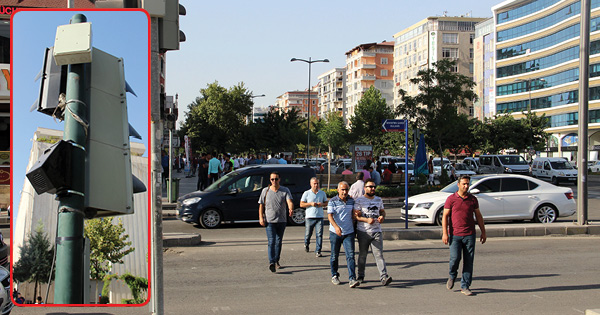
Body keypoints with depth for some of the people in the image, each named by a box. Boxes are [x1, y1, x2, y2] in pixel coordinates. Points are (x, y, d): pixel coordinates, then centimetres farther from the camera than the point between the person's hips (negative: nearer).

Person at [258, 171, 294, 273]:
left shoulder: (285, 190, 2)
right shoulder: (265, 191, 3)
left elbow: (289, 202, -13)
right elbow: (261, 205, 6)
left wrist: (291, 209, -35)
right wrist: (261, 218, -6)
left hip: (281, 221, 2)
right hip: (269, 221, -2)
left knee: (279, 242, 11)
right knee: (271, 241, -14)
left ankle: (276, 261, 25)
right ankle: (271, 262, -22)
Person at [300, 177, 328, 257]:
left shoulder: (322, 193, 11)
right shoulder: (306, 193, 3)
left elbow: (326, 203, 19)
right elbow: (301, 204, 2)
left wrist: (322, 204, -4)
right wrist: (310, 204, -12)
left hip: (319, 217, 1)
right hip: (310, 217, -1)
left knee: (319, 234, -8)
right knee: (308, 233, 7)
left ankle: (318, 251, -5)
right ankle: (306, 244, 38)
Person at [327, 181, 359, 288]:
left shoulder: (351, 200, 7)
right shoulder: (333, 201, -6)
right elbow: (329, 215, -16)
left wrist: (354, 226, 20)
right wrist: (336, 227, -31)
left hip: (349, 232, 2)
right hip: (335, 232, -2)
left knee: (350, 255, -9)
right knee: (334, 256, 9)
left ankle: (352, 279, -14)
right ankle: (334, 276, 27)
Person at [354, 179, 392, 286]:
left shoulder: (378, 200, 14)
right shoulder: (359, 201, -2)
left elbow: (382, 211, 26)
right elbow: (356, 216, -8)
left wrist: (382, 216, 2)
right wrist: (367, 220, -22)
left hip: (376, 231, 3)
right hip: (363, 232, -3)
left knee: (379, 254, -7)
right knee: (362, 255, 9)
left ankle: (384, 277, -13)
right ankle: (361, 276, 22)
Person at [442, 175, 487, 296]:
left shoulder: (473, 199, 8)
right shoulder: (451, 199, 0)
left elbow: (478, 216, 16)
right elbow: (445, 216, -1)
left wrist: (483, 232, 14)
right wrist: (445, 233, -9)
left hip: (469, 235, 3)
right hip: (455, 235, -2)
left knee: (469, 261, 1)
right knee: (455, 258, -12)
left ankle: (465, 286, 10)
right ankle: (452, 276, 20)